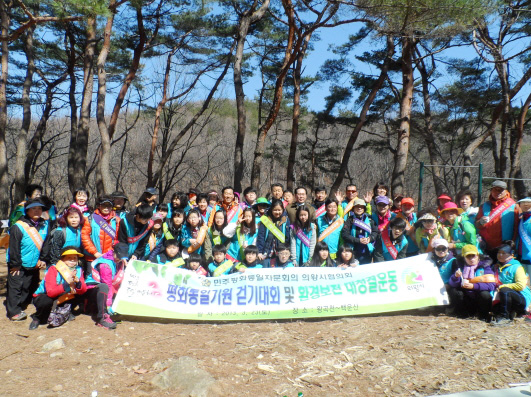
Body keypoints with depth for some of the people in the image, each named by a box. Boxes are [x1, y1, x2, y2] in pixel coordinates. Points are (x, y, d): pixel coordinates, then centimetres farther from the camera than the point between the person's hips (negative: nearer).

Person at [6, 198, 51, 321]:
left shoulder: (45, 225, 1)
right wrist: (15, 264, -11)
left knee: (30, 288, 13)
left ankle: (21, 307, 27)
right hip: (19, 265, -5)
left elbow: (46, 245, 10)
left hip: (34, 265, 5)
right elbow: (14, 248, -13)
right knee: (15, 288, 0)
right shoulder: (18, 227, -15)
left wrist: (42, 260, 5)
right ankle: (14, 312, 10)